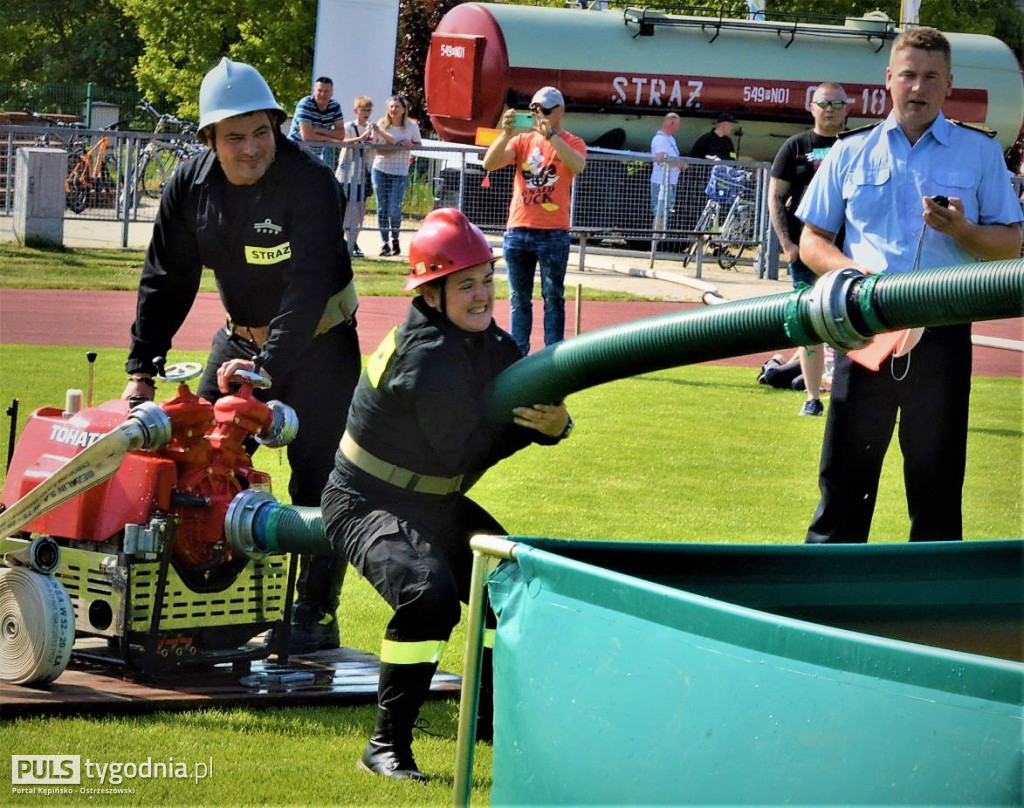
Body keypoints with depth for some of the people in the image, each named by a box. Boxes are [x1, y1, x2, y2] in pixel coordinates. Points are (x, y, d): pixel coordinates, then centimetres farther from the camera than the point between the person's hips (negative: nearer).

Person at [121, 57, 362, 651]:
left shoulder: (311, 184, -26)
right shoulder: (191, 186, -9)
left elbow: (308, 287, -31)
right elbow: (167, 280, 0)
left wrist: (267, 368, -40)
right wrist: (142, 369, -6)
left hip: (317, 342, -5)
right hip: (241, 338, 5)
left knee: (317, 477, -8)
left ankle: (317, 614, 0)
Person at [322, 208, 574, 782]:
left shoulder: (491, 342, -1)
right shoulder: (428, 354, -27)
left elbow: (531, 416, -1)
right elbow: (460, 452, -25)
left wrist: (556, 422, -25)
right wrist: (528, 421, -12)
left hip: (435, 505, 9)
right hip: (368, 504, -9)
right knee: (429, 595, -30)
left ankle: (494, 720, 25)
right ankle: (388, 746, -19)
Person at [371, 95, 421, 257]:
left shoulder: (412, 127, 0)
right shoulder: (382, 125, 0)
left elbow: (418, 145, 10)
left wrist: (410, 145, -10)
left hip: (400, 173, -1)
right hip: (380, 170, 1)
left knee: (394, 209, -9)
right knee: (382, 208, 3)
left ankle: (395, 240, 14)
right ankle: (384, 243, 12)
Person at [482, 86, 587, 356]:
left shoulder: (572, 143, 2)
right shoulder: (523, 141, 10)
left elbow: (577, 165, -21)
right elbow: (489, 164, -3)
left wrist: (550, 135, -28)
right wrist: (505, 134, -18)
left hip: (553, 233, -3)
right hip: (517, 231, 4)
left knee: (553, 298, 0)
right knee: (519, 299, 8)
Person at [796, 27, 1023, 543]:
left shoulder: (979, 152, 8)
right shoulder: (851, 152, 10)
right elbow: (812, 240, 11)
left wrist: (961, 230, -14)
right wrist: (850, 270, -9)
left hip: (942, 335, -1)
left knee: (937, 476, 3)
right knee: (845, 472, 2)